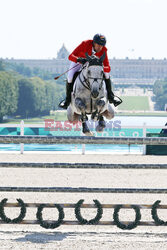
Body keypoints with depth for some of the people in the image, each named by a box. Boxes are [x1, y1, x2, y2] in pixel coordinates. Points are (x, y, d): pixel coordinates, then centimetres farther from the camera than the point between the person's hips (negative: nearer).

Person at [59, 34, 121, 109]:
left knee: (106, 74, -17)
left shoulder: (103, 50, -29)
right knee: (70, 77, -24)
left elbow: (108, 68, -29)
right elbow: (71, 56, -39)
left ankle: (110, 97, 2)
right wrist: (79, 59, -60)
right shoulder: (85, 44, -36)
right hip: (78, 60, -2)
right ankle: (67, 99, 0)